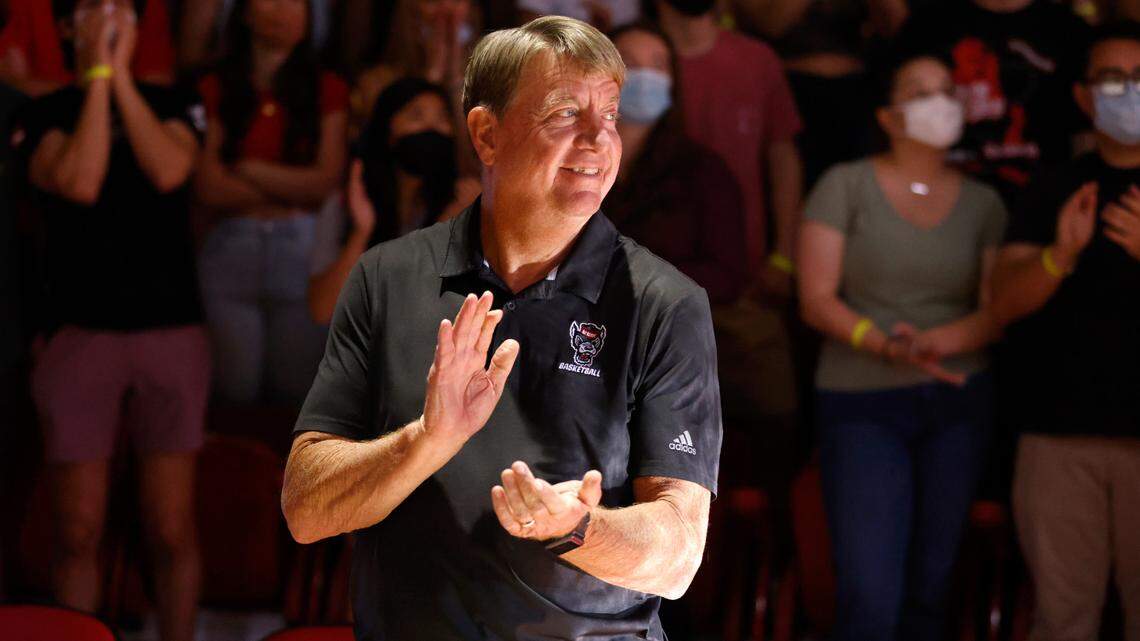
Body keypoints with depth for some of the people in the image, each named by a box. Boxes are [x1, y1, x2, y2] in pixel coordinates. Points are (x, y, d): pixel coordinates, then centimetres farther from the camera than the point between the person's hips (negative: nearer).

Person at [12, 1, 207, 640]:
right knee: (79, 534, 1)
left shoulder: (176, 106, 7)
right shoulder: (45, 115, 2)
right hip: (81, 333, -1)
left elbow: (167, 171, -14)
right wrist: (98, 74, -10)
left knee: (172, 531, 1)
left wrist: (122, 76, -8)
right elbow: (79, 183, -17)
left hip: (172, 331, 1)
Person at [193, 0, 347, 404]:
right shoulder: (215, 91, 6)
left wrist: (248, 169, -1)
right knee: (237, 393, 1)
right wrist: (292, 192, -2)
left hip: (302, 252, 0)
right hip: (230, 249, 0)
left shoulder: (328, 91, 8)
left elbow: (327, 181, -2)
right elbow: (211, 190, -4)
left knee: (297, 392, 1)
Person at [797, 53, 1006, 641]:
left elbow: (996, 311, 1)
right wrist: (888, 347, -21)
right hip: (862, 406, -3)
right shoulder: (845, 186, 0)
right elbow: (816, 299, -6)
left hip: (956, 402, 3)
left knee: (929, 588, 6)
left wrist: (931, 342, -19)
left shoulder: (983, 205, 8)